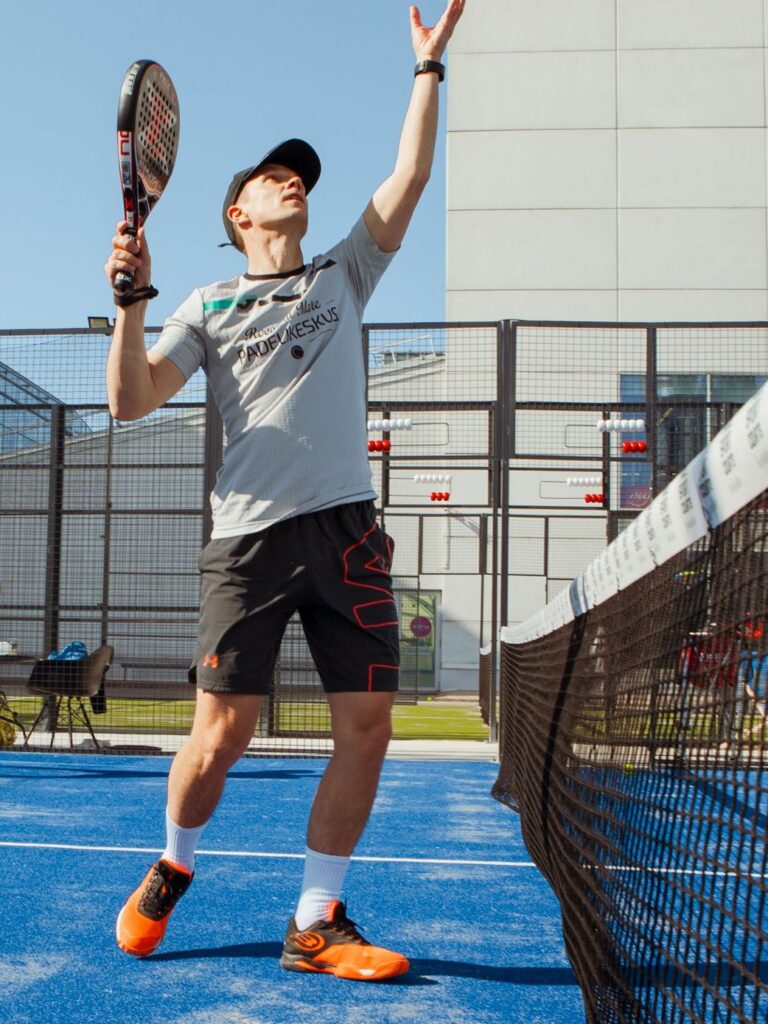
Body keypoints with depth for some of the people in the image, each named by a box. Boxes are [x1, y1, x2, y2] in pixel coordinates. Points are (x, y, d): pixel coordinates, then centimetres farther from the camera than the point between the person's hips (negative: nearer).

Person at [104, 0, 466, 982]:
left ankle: (315, 925, 9)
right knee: (224, 726, -5)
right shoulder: (207, 305, 14)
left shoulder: (343, 276, 21)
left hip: (346, 528, 3)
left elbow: (409, 175, 15)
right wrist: (132, 297, -7)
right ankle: (170, 871, 25)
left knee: (367, 725, -5)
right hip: (250, 532, -2)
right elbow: (130, 399, 5)